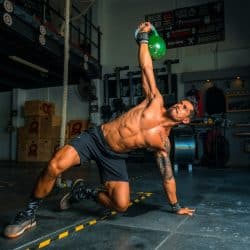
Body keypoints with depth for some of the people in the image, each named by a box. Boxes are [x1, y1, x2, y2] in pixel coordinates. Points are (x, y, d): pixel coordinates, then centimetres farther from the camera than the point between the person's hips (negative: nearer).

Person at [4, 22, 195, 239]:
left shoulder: (163, 142, 0)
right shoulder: (156, 101, -2)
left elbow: (168, 176, 8)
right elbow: (146, 68, 0)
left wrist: (176, 207, 12)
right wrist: (143, 37, -1)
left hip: (115, 157, 2)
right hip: (96, 137, -1)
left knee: (122, 205, -14)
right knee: (55, 166, -24)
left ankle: (85, 192, 15)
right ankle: (30, 213, -1)